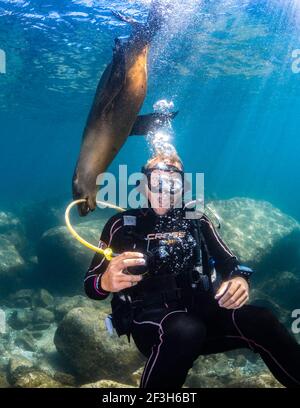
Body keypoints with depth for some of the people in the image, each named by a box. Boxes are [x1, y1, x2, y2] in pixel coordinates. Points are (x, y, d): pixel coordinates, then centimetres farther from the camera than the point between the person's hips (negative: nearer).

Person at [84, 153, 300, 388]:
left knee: (261, 321, -25)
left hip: (199, 310, 3)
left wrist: (241, 280, -16)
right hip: (150, 315, -3)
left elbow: (230, 263, 10)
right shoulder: (122, 225, 3)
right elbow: (91, 283, -1)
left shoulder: (197, 222, 13)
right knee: (186, 331, -38)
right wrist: (106, 281, -28)